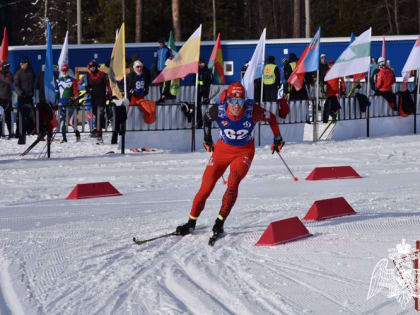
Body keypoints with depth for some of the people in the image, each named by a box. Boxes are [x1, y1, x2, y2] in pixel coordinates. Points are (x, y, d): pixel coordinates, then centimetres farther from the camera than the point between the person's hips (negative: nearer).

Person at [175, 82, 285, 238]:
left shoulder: (252, 111, -26)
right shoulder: (218, 111, -22)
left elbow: (271, 118, -6)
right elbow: (207, 117, 3)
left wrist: (277, 139, 7)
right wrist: (207, 139, 15)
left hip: (244, 152, -1)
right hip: (223, 149, 2)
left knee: (233, 184, -25)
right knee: (206, 187, -3)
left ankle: (220, 222, -15)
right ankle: (191, 223, 14)